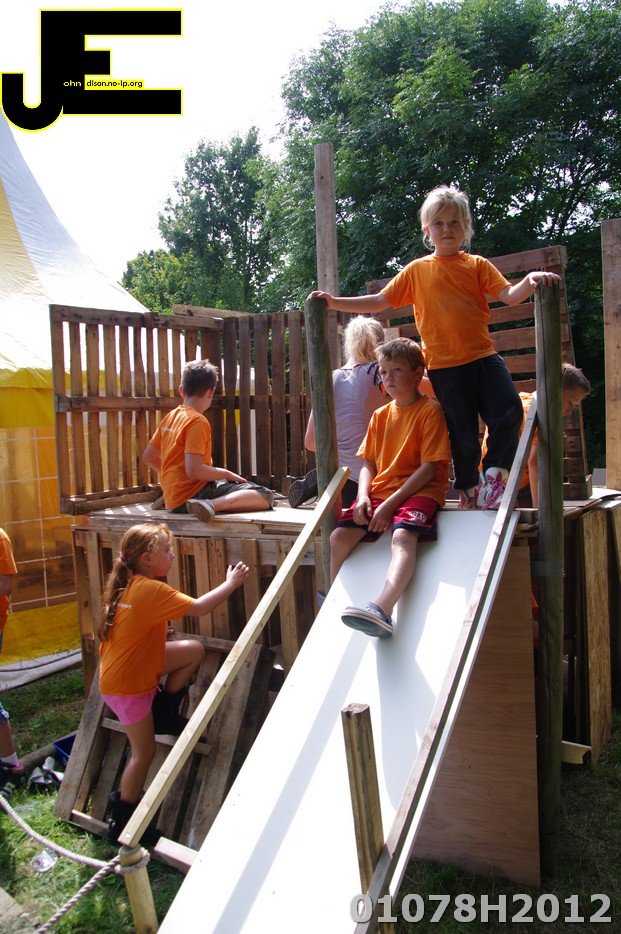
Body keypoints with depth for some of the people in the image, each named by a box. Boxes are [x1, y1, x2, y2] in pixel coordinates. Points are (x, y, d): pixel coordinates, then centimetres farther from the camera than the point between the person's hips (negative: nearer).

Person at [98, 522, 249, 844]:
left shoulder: (128, 585, 0)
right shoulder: (150, 590, -27)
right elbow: (199, 607, -28)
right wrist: (231, 583, -17)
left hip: (139, 663, 8)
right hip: (126, 684, -8)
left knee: (194, 650, 6)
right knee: (144, 751, 5)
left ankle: (164, 714, 17)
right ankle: (122, 823, 21)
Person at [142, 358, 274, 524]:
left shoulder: (169, 417, 10)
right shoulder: (197, 421, -14)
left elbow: (148, 457, 18)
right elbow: (193, 470, -23)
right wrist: (226, 473, -9)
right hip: (191, 494, -9)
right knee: (265, 496, -18)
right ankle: (212, 505, -33)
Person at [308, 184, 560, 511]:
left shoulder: (477, 265, 9)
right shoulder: (417, 270, 8)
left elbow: (509, 295, -2)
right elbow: (381, 301, 7)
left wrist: (530, 281, -24)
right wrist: (335, 302, 1)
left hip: (483, 356, 1)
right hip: (444, 365, -1)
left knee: (508, 411, -13)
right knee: (462, 430, 3)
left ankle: (493, 474, 6)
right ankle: (469, 488, 22)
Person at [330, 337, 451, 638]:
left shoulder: (430, 410, -3)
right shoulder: (380, 416, 18)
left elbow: (429, 468, -11)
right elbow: (368, 464, 14)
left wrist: (390, 504, -18)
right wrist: (363, 497, -7)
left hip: (419, 491, -6)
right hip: (380, 490, 7)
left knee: (403, 535, -36)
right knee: (339, 536, -12)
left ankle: (381, 609, -56)